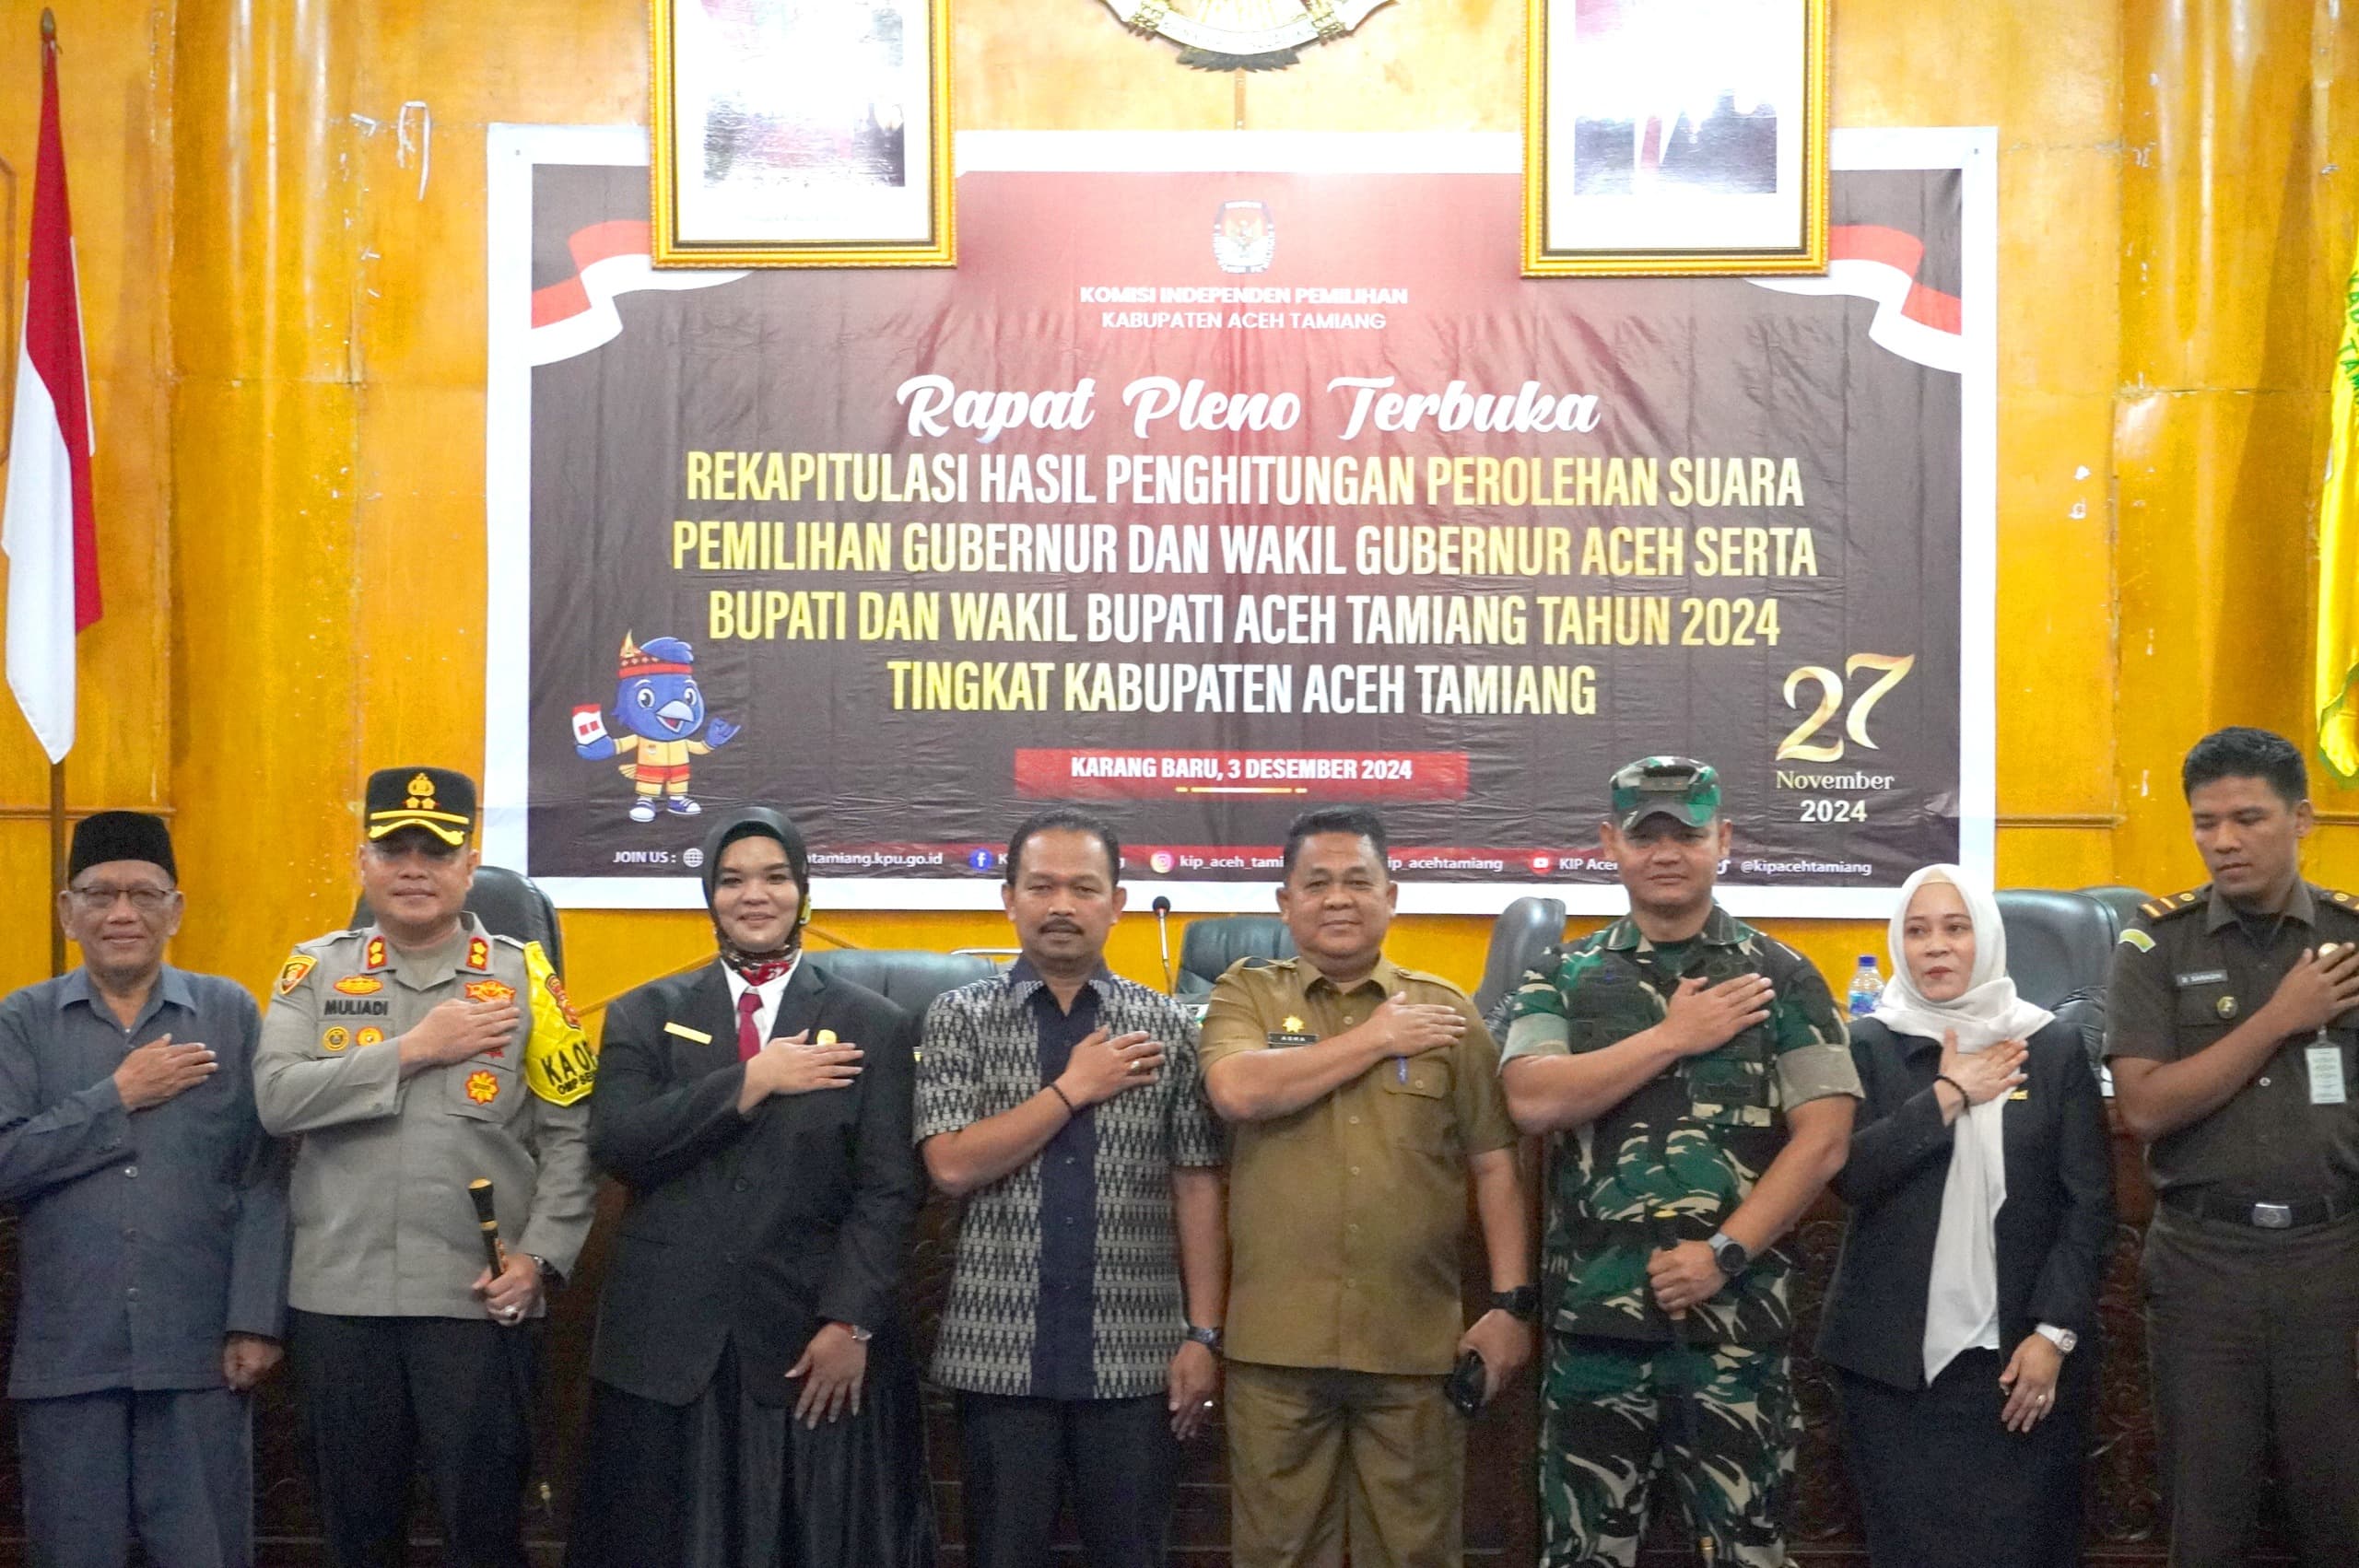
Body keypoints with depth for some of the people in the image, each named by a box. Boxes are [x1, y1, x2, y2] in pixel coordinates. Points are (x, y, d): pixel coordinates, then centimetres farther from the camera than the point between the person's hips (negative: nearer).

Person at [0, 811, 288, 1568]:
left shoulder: (230, 1013, 4)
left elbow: (264, 1179, 0)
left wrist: (256, 1320, -5)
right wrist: (118, 1098, -10)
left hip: (199, 1351, 0)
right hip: (65, 1357, 1)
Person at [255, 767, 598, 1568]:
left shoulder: (522, 976, 2)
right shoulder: (316, 970, 5)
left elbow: (571, 1134, 1)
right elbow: (277, 1098, -10)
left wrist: (539, 1256, -10)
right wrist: (413, 1049, -14)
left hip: (479, 1301, -1)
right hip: (338, 1299, 1)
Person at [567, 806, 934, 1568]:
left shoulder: (874, 1026, 5)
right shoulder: (645, 1015, 8)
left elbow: (888, 1190, -1)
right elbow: (616, 1144, -8)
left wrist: (851, 1324, -11)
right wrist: (752, 1081, -12)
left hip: (813, 1347, -1)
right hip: (665, 1347, 1)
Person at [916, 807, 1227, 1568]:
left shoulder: (1166, 1027, 5)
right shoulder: (960, 1017, 2)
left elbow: (1196, 1187, 4)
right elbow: (953, 1165, -10)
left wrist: (1202, 1335, -2)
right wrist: (1074, 1089, -11)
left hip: (1134, 1355, 1)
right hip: (1000, 1352, -1)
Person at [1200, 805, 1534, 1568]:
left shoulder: (1446, 1010, 8)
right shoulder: (1246, 994, 5)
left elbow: (1496, 1165, 8)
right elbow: (1237, 1091, -16)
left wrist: (1512, 1302, 0)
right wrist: (1376, 1039, -9)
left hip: (1415, 1343, 1)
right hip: (1276, 1341, 0)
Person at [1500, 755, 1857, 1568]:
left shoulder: (1781, 978, 5)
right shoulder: (1562, 978, 9)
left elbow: (1822, 1136, -3)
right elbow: (1533, 1100, -9)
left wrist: (1725, 1252, -12)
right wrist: (1673, 1036, -10)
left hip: (1736, 1314, -1)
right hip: (1593, 1316, 1)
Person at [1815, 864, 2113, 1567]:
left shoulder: (2054, 1046, 6)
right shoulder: (1869, 1046, 5)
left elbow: (2090, 1202, 1)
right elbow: (1849, 1173, -9)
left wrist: (2055, 1332, -8)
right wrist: (1949, 1096, -10)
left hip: (2023, 1355, 0)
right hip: (1896, 1359, 0)